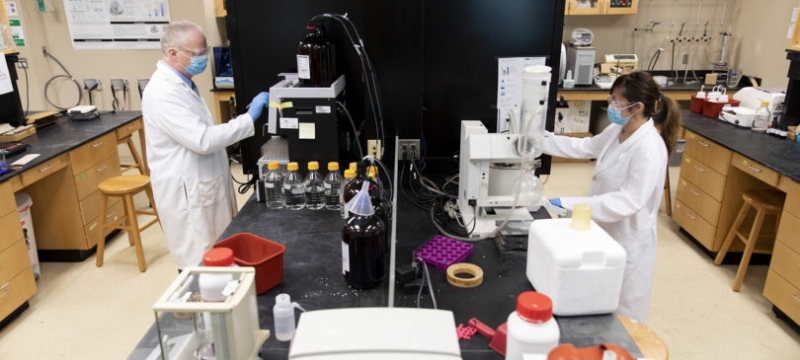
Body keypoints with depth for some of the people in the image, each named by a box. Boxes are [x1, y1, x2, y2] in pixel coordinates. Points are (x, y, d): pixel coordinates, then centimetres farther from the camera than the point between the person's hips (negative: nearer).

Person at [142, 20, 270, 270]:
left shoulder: (180, 82, 10)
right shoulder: (163, 92, -23)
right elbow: (203, 140, -28)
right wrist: (249, 119, -24)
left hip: (202, 185, 10)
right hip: (187, 191, -10)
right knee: (199, 265, 3)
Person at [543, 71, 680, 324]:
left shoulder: (649, 149, -26)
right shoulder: (617, 131, -2)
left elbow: (628, 201, -30)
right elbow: (585, 147, 13)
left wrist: (569, 204, -34)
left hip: (627, 241, -8)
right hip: (604, 232, 8)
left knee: (620, 315, 11)